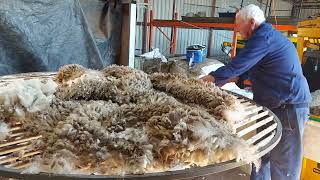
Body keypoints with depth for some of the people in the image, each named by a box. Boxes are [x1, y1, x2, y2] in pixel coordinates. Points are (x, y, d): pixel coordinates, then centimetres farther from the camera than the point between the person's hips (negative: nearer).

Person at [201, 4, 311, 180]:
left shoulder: (264, 36, -16)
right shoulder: (269, 35, 16)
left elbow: (238, 65, -20)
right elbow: (245, 67, 21)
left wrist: (208, 79, -9)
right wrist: (217, 79, 17)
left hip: (288, 108, -10)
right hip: (274, 105, 10)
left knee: (283, 163, -1)